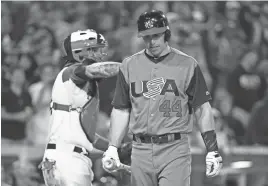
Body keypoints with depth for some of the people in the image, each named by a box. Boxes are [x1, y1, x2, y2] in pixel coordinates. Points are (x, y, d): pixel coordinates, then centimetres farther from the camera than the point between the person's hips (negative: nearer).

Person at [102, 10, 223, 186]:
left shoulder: (188, 65, 2)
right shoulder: (129, 66, 10)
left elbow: (202, 109, 3)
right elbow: (121, 111, 13)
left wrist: (212, 150, -3)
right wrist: (112, 148, 4)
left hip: (175, 151, -3)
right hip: (141, 150, 3)